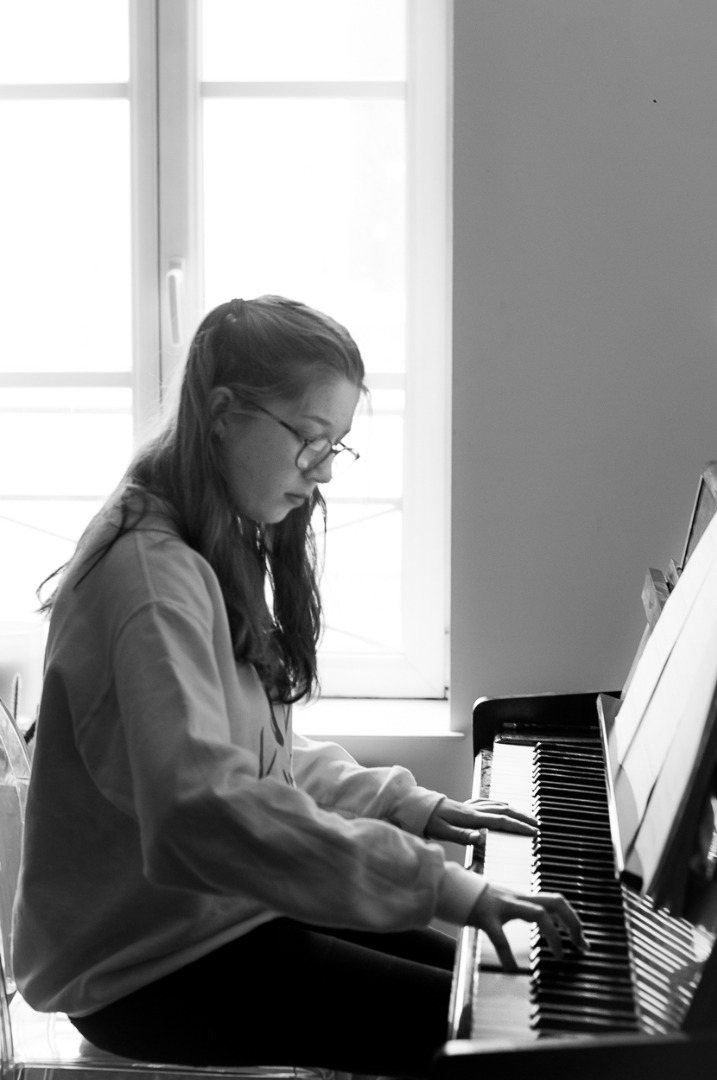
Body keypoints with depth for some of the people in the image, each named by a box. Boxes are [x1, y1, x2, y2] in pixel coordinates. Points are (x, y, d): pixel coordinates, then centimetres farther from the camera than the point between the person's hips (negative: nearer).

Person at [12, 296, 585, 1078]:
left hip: (214, 912, 10)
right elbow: (202, 807, -37)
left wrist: (408, 805, 4)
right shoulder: (151, 573, -23)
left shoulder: (221, 554, 12)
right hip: (146, 966, -10)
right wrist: (438, 882, -36)